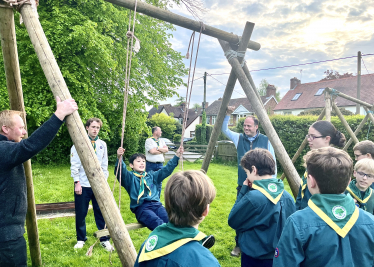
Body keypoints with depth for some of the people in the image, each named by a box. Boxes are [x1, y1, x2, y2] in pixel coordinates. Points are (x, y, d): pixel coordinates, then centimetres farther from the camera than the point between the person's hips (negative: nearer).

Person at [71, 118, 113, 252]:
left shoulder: (102, 144, 7)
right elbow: (74, 165, -4)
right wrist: (77, 182, -10)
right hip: (83, 185, -2)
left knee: (101, 213, 4)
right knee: (81, 214, 7)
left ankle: (104, 240, 16)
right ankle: (81, 239, 26)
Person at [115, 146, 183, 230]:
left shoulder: (152, 176, 26)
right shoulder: (129, 177, 12)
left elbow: (167, 170, 21)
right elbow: (121, 172, -8)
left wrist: (177, 156, 10)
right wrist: (119, 158, -28)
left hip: (156, 204, 4)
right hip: (141, 207, -4)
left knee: (170, 220, -27)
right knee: (157, 222, -34)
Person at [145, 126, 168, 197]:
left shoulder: (161, 141, 15)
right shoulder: (148, 140, -3)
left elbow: (166, 149, 2)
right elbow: (152, 151, -15)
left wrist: (157, 148, -10)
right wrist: (162, 151, -1)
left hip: (160, 164, 5)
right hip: (150, 165, -5)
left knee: (159, 183, 7)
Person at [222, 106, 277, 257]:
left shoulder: (266, 141, -1)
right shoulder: (239, 138, 4)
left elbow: (272, 162, 2)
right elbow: (224, 129, 6)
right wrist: (227, 114, -10)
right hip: (243, 185, 2)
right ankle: (239, 245, 20)